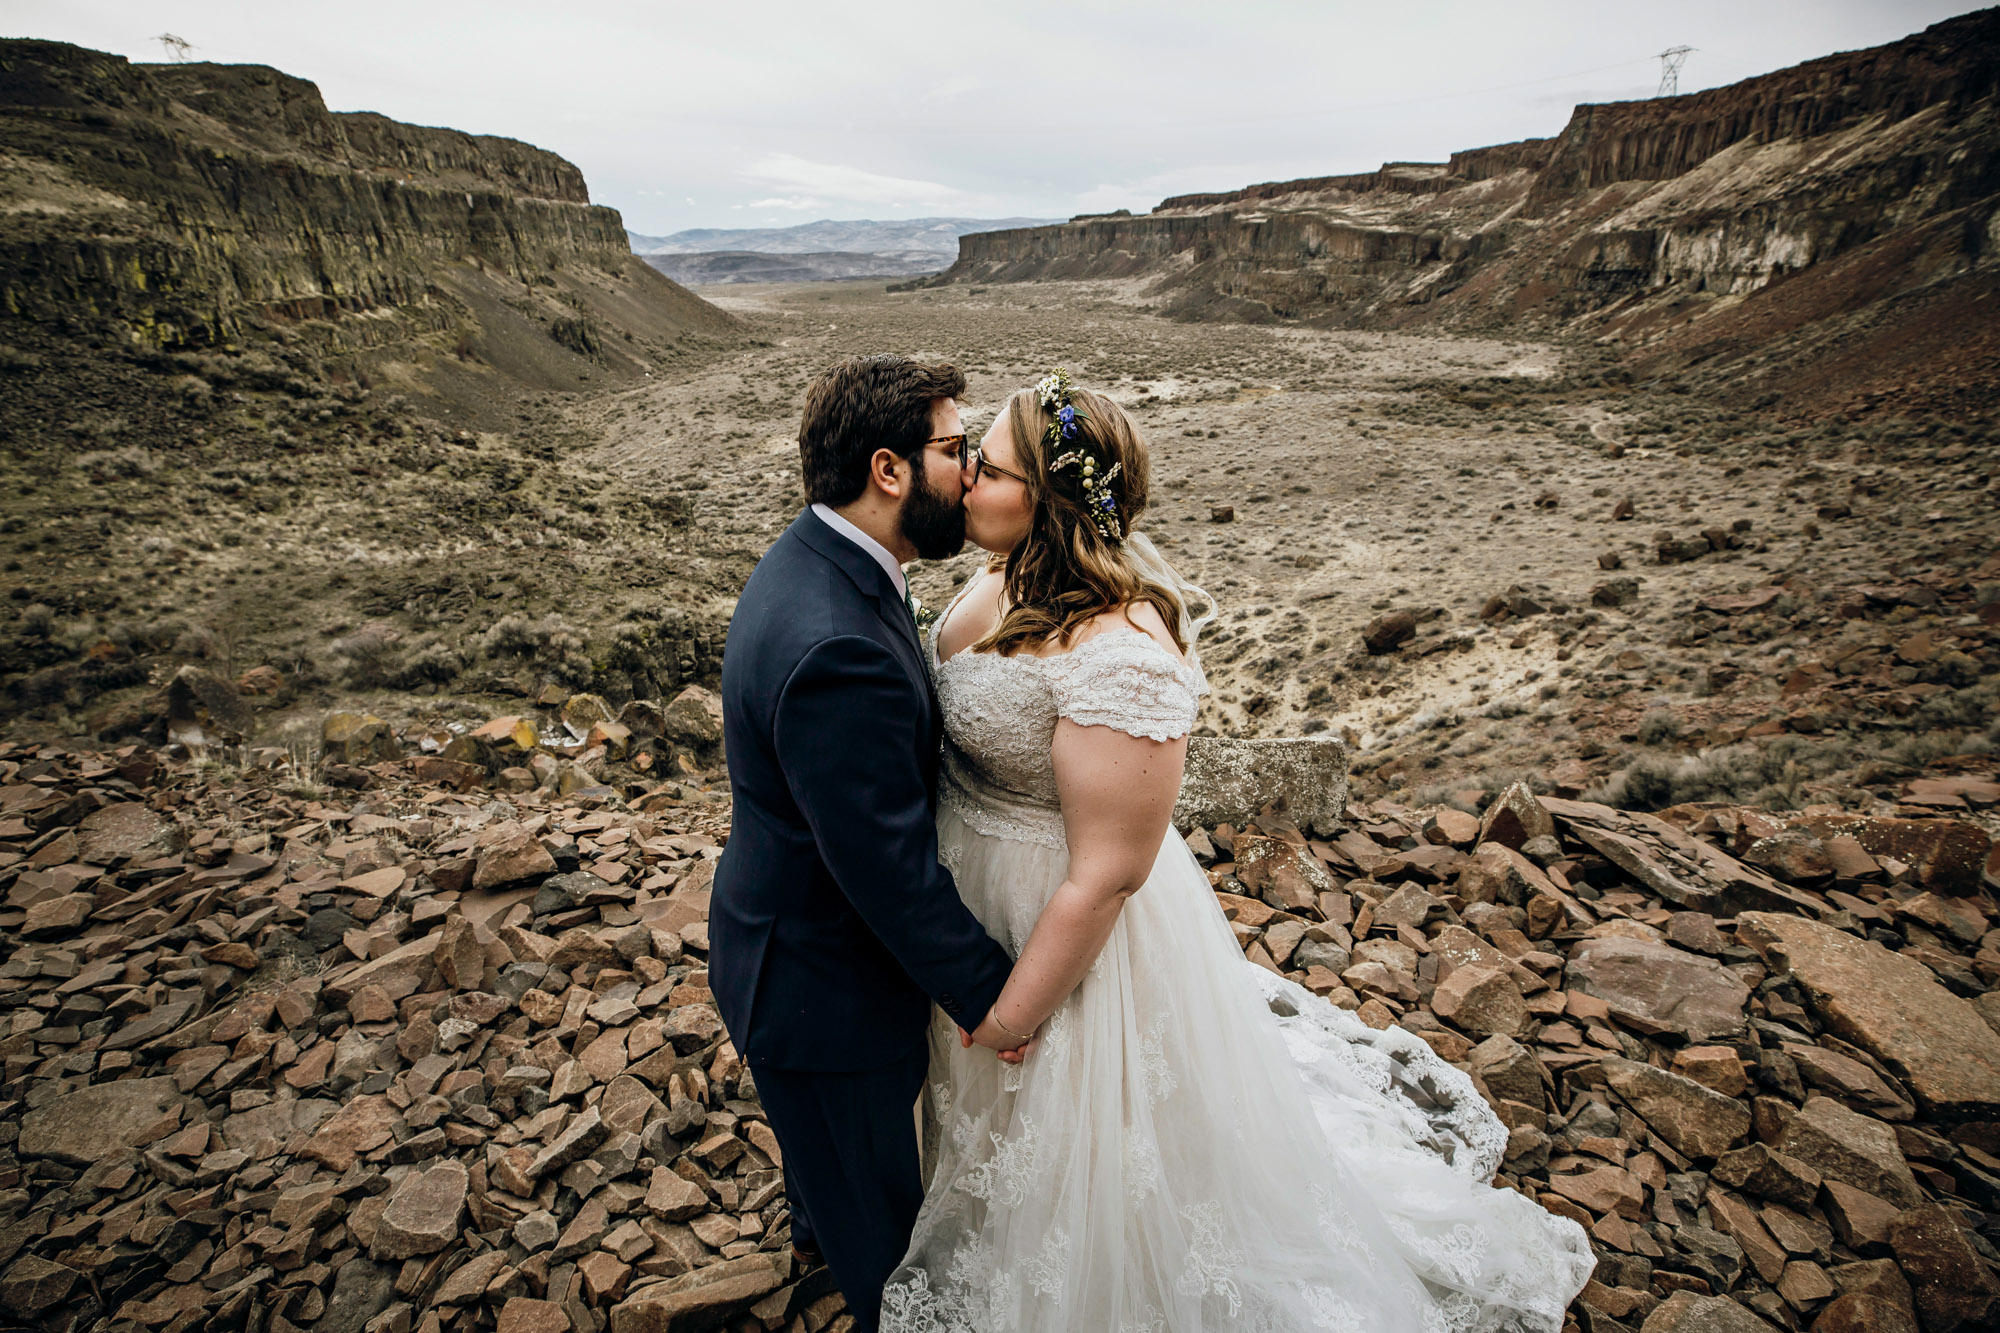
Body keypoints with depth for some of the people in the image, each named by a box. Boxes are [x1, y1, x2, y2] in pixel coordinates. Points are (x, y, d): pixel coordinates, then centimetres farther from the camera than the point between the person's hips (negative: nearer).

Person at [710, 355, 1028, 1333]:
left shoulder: (811, 560, -5)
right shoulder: (839, 649, -38)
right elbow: (888, 865, -31)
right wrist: (984, 991, -17)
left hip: (792, 930, 10)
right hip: (822, 982, -9)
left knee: (827, 1137, 37)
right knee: (873, 1185, 21)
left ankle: (819, 1226, 66)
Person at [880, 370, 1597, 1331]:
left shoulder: (1117, 656, -36)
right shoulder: (1012, 579, -8)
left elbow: (1103, 877, -28)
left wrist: (1006, 1026, -16)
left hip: (1067, 929, -8)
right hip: (978, 894, 8)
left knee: (1077, 1166, 22)